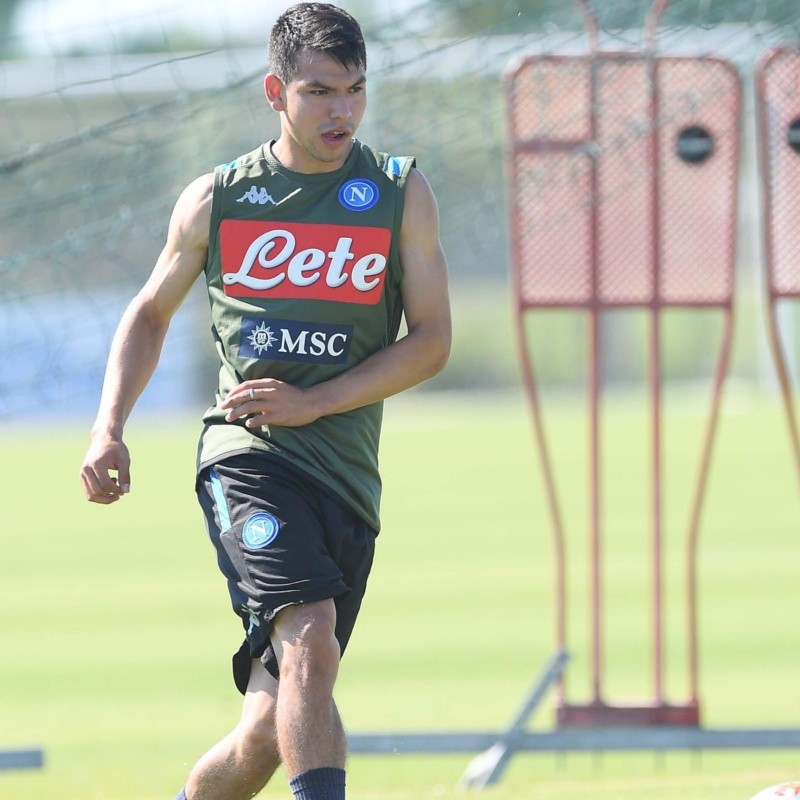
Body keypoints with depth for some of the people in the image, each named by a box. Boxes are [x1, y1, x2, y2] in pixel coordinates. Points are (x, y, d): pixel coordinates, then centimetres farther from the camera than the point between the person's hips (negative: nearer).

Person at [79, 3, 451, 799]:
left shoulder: (401, 193, 6)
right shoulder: (215, 200, 6)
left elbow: (431, 339, 3)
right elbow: (150, 314, 21)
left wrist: (311, 402, -8)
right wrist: (108, 428, 7)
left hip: (347, 471, 2)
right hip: (245, 456, -2)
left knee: (272, 731, 0)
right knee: (308, 638, -29)